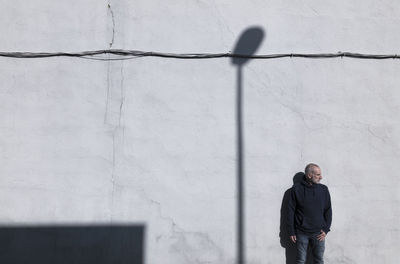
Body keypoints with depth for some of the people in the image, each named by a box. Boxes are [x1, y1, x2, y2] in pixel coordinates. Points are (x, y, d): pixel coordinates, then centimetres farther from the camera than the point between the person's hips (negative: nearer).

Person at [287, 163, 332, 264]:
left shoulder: (324, 189, 2)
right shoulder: (296, 189, -5)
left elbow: (328, 210, 8)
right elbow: (290, 211, -2)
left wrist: (326, 229, 0)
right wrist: (291, 232, -4)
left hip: (318, 233, 2)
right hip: (301, 233, -2)